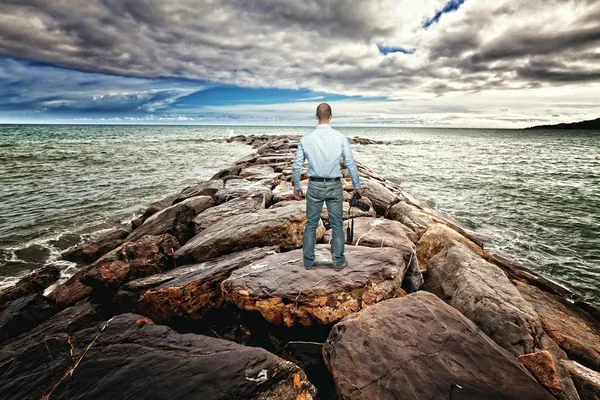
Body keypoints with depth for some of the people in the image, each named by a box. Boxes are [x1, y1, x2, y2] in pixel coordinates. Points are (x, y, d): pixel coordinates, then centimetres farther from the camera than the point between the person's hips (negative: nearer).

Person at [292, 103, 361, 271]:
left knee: (311, 224, 13)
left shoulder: (306, 138, -5)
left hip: (314, 186, 1)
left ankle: (308, 261, 22)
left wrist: (296, 186, 13)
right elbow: (351, 164, -6)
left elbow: (297, 165, 0)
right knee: (337, 225, 12)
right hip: (334, 186, -1)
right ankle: (338, 261, 21)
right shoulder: (340, 138, -9)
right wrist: (357, 186, 6)